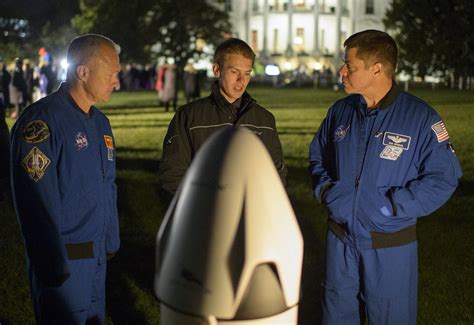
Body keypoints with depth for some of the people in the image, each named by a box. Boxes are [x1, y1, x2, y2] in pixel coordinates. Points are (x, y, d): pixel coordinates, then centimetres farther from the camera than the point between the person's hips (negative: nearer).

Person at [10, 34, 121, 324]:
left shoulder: (100, 121, 9)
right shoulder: (42, 121, -18)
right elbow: (39, 203, -21)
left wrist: (111, 242, 16)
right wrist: (54, 267, -19)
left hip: (98, 256, 8)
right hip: (64, 260, -8)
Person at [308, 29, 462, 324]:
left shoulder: (421, 117, -12)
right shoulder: (340, 111, 2)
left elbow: (443, 177, -12)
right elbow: (318, 157, 15)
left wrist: (392, 205, -20)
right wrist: (324, 189, -5)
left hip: (391, 246, -4)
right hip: (340, 239, 4)